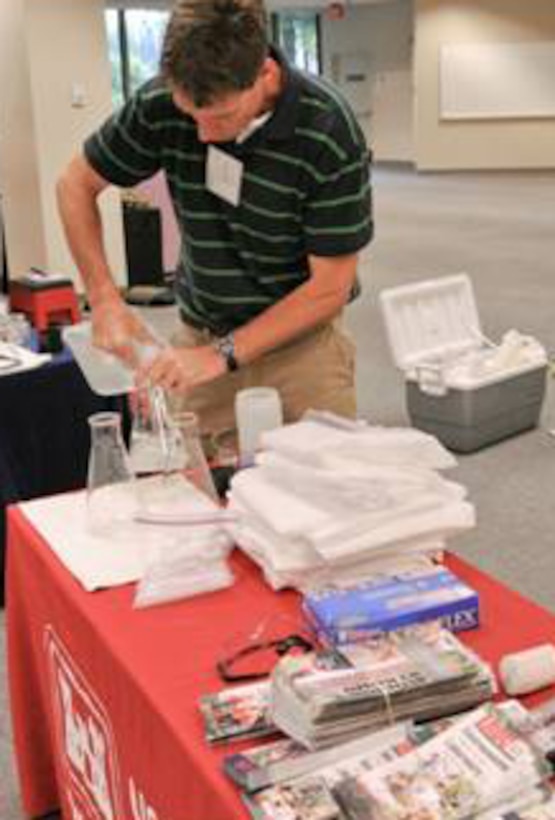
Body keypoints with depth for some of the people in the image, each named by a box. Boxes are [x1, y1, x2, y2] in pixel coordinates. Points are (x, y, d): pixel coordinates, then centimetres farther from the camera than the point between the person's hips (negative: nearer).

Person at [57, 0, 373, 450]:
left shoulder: (329, 132, -21)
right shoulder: (159, 104, -13)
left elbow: (330, 287, -17)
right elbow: (77, 185, 1)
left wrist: (223, 354, -21)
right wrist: (104, 300, -10)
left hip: (302, 340, -2)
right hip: (200, 331, 2)